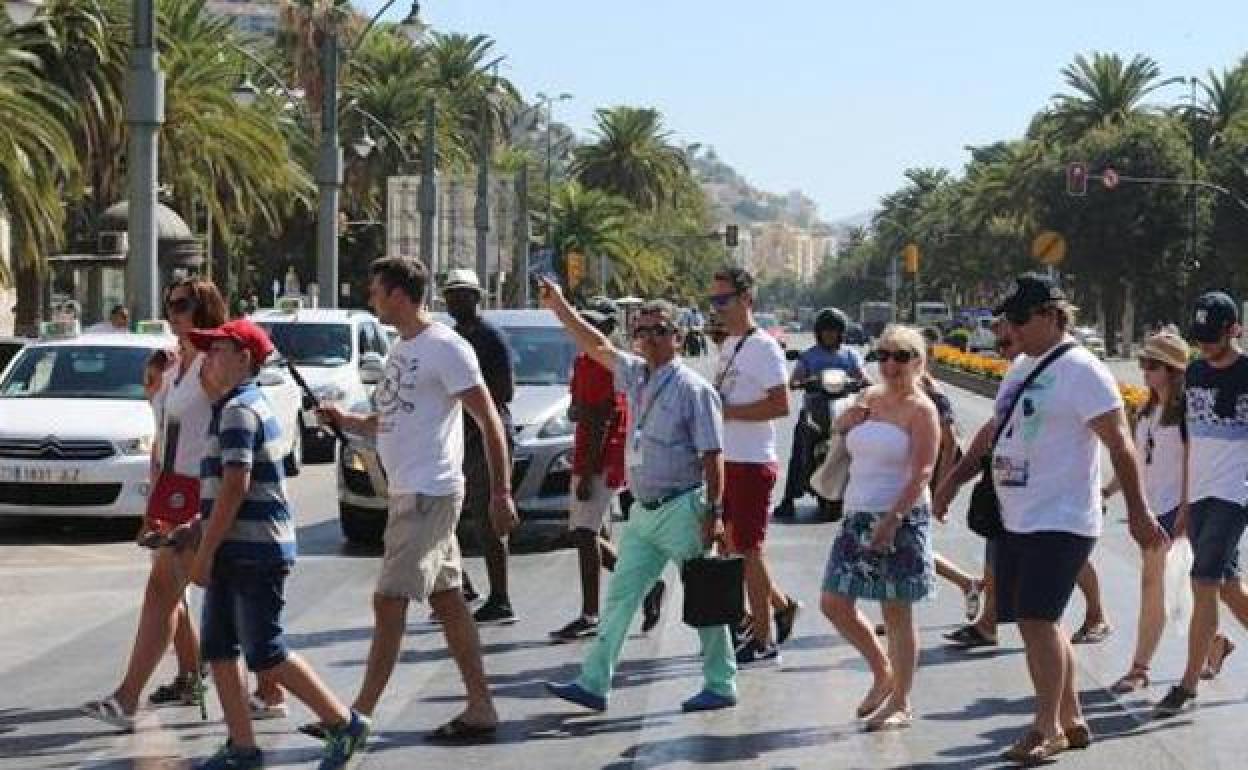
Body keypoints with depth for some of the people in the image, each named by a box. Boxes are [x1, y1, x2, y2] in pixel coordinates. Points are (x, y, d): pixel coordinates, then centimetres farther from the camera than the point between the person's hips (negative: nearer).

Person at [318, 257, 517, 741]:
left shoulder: (445, 348, -14)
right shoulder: (401, 349, 14)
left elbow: (490, 422, -14)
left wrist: (501, 494, -17)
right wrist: (346, 421, 6)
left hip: (429, 494, -9)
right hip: (407, 491, 9)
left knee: (389, 601, -7)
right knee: (446, 599, 10)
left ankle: (359, 716, -2)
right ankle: (481, 709, 14)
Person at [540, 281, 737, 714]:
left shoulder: (693, 388, -11)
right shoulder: (636, 375, 10)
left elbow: (712, 455, -13)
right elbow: (599, 348, 22)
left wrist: (714, 512, -18)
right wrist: (560, 308, 18)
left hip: (683, 508, -7)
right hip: (644, 511, 7)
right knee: (620, 596, 5)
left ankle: (721, 686, 11)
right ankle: (593, 683, 7)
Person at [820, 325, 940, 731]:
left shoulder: (921, 409, -8)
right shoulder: (870, 397, 11)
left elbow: (922, 472, -15)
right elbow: (839, 428, 26)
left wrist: (892, 519, -23)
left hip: (901, 518, -7)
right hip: (857, 515, 7)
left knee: (897, 614, 0)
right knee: (834, 603, 7)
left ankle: (901, 704, 10)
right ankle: (883, 672, 26)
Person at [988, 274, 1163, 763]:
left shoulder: (1080, 370, -13)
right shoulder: (1020, 368, 13)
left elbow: (1120, 444, -14)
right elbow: (996, 430, 25)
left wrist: (1138, 512, -16)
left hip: (1061, 521, -9)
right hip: (1017, 520, 9)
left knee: (1037, 621, -13)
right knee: (1039, 623, 12)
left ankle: (1047, 728, -5)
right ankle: (1071, 721, 23)